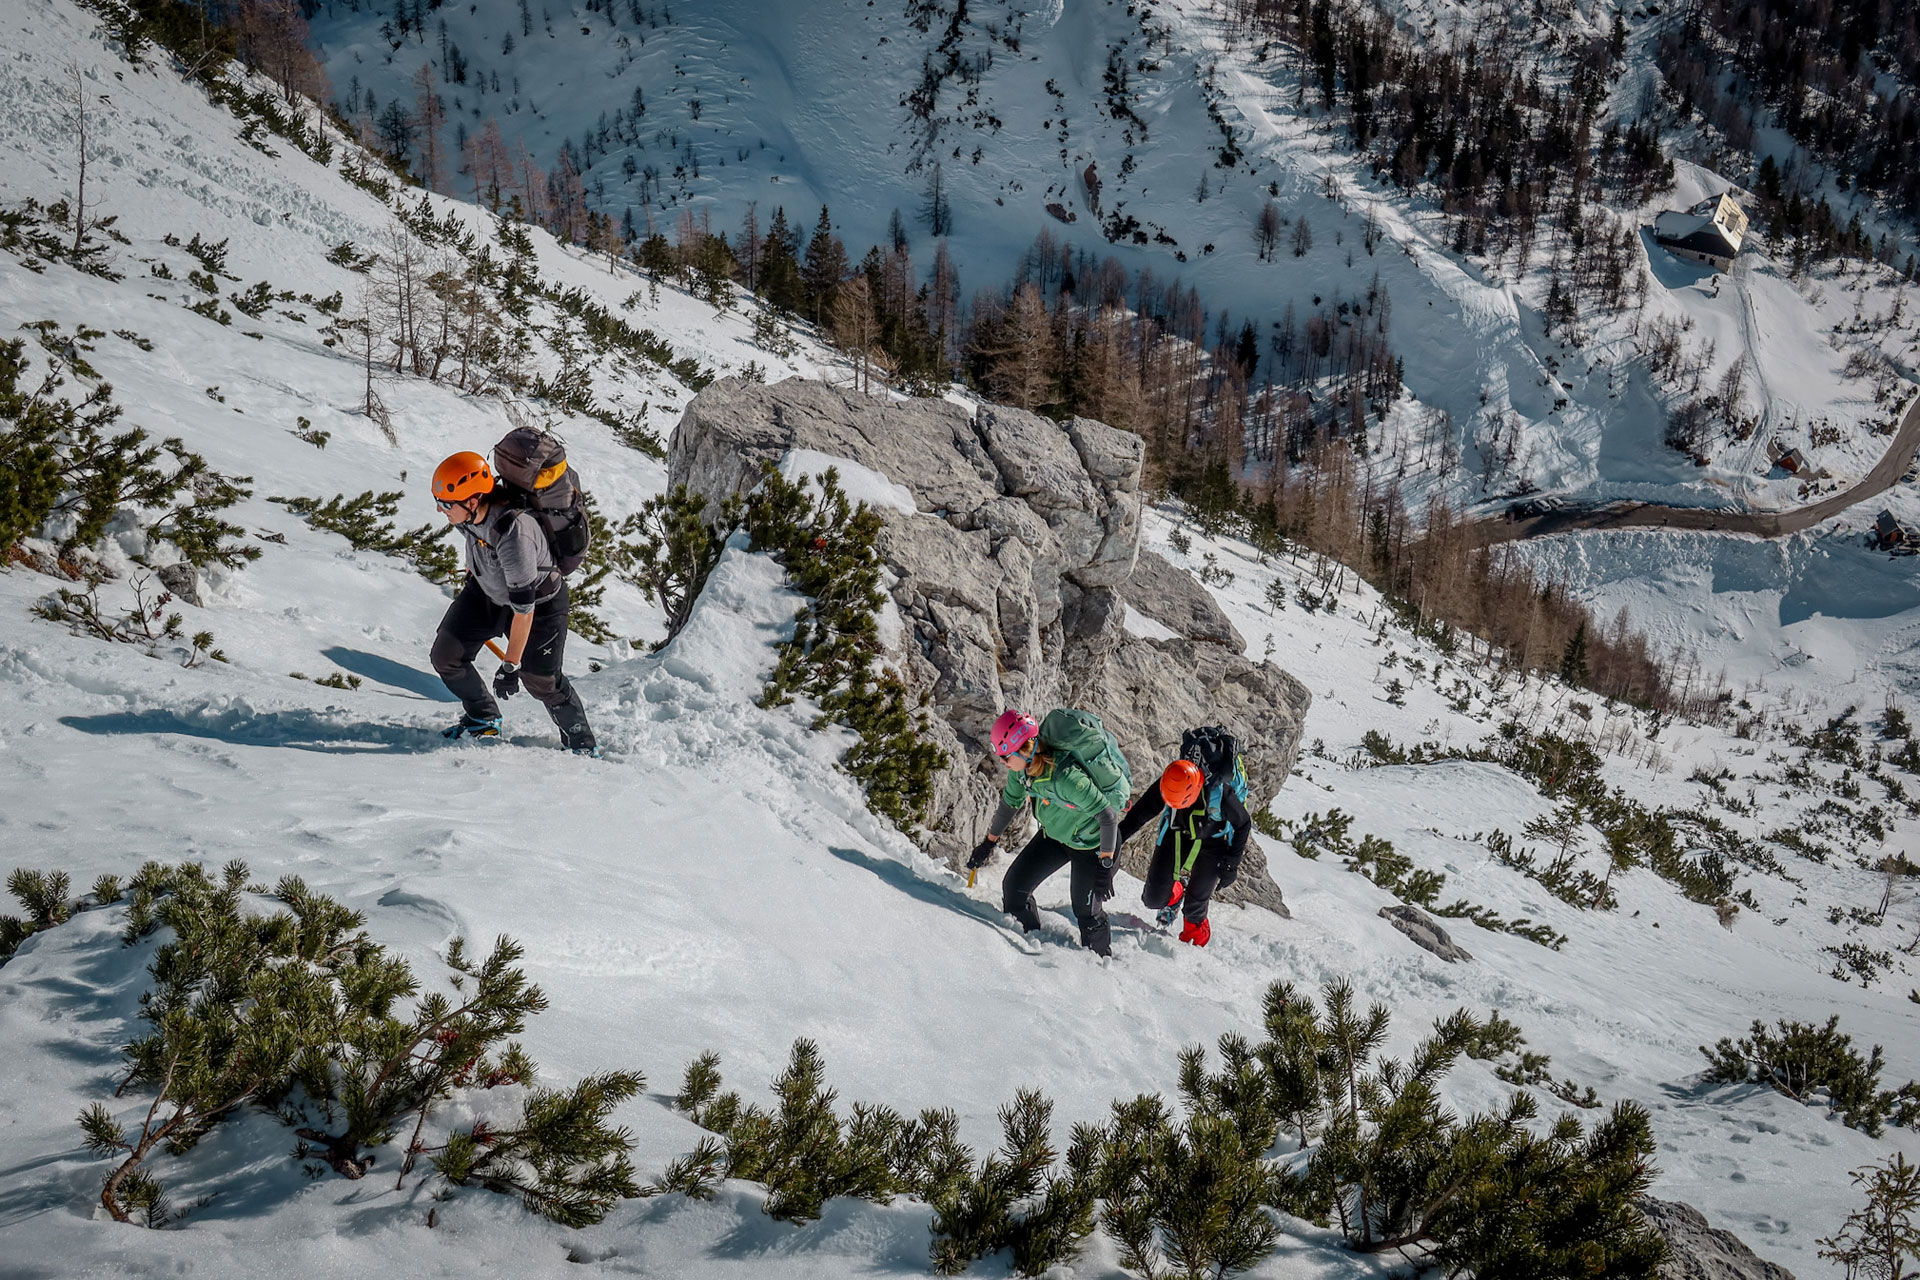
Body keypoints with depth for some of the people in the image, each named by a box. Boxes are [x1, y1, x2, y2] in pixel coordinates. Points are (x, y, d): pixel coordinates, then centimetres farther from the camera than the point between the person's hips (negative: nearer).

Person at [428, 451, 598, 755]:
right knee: (445, 656, 1)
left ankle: (583, 745, 21)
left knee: (542, 681, -3)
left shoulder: (514, 536, -42)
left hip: (539, 602, -7)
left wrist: (511, 665, -28)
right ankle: (483, 720, 25)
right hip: (486, 591, 7)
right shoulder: (470, 512, -21)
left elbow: (523, 608, -34)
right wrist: (472, 577, 25)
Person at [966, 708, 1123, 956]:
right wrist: (989, 843, 13)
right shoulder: (1021, 766, -17)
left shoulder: (1065, 777, -40)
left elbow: (1108, 817, -32)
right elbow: (1010, 802, 4)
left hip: (1091, 843, -7)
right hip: (1053, 834, 7)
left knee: (1086, 911, 1)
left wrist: (1105, 866, -29)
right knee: (1014, 887, 3)